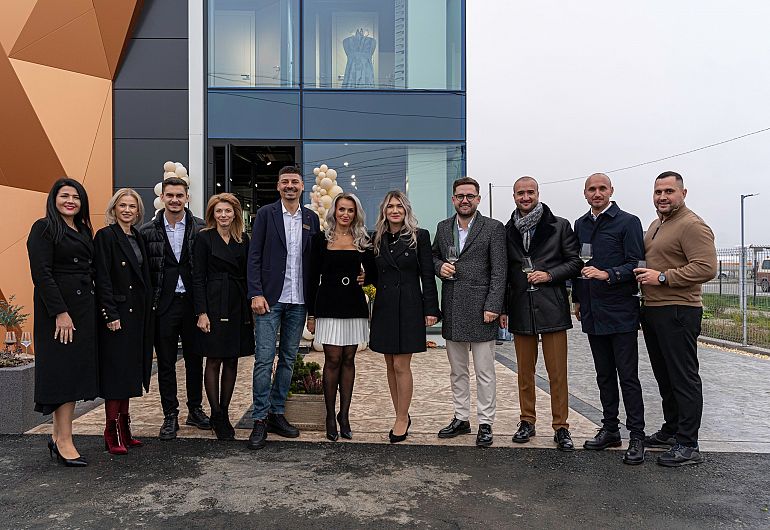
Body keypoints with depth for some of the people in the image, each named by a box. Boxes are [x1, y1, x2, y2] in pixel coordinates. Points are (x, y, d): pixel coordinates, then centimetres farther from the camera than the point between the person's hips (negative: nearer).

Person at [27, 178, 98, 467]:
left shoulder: (84, 231, 16)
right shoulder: (44, 228, -6)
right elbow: (42, 273, -15)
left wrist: (96, 308, 9)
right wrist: (60, 312, -21)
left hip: (84, 308, 7)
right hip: (59, 309, -7)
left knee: (76, 370, 9)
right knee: (63, 370, -3)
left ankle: (58, 435, 20)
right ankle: (64, 441, 5)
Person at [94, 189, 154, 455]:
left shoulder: (138, 238, 15)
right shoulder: (105, 236, -6)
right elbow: (102, 279, -13)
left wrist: (147, 311, 10)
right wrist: (110, 314, -18)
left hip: (137, 313, 7)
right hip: (116, 313, -7)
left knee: (130, 371, 11)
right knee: (116, 371, -4)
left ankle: (124, 429, 19)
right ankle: (112, 433, 4)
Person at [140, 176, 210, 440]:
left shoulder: (201, 228, 1)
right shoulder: (148, 231, 2)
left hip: (193, 302, 0)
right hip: (163, 305, 0)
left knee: (195, 359, 11)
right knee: (166, 362, 8)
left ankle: (195, 410, 26)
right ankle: (170, 415, 20)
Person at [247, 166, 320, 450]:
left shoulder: (311, 218, 10)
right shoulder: (265, 214, 0)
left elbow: (314, 260, 11)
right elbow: (254, 256, -3)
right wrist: (256, 293, -12)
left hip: (298, 300, 4)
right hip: (269, 298, -4)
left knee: (288, 359, 11)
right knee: (264, 359, -4)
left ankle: (277, 413, 23)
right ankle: (260, 419, 7)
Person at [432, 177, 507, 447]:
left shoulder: (493, 228, -3)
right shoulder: (443, 227, 11)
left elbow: (499, 271, -7)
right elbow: (433, 256, 22)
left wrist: (493, 306, -14)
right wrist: (439, 266, -2)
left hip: (480, 310, -5)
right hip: (452, 311, 5)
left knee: (484, 372, 3)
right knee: (457, 371, 15)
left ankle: (485, 423, 14)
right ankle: (461, 418, 27)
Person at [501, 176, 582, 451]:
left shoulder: (560, 226, 2)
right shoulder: (508, 231, 9)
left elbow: (575, 262, 3)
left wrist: (549, 275, -12)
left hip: (552, 307, -2)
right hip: (520, 309, 3)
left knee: (557, 373, 1)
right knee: (525, 371, 11)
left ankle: (561, 427, 13)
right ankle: (527, 421, 24)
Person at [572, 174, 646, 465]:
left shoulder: (628, 222, -4)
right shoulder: (580, 225, 14)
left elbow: (635, 264, -10)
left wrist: (608, 275, -23)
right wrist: (577, 298, 19)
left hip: (620, 312, -6)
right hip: (592, 312, 6)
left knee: (628, 376, -3)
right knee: (604, 375, 13)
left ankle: (636, 436, 6)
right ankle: (610, 429, 24)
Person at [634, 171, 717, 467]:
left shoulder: (692, 226, -12)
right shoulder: (656, 225, 19)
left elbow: (707, 268, -22)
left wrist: (662, 277, -21)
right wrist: (645, 276, 12)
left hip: (678, 312, -10)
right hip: (653, 310, 10)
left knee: (683, 378, -3)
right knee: (664, 377, 17)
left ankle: (688, 445, 4)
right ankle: (671, 431, 30)